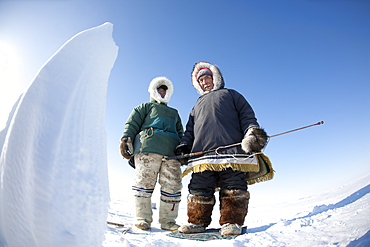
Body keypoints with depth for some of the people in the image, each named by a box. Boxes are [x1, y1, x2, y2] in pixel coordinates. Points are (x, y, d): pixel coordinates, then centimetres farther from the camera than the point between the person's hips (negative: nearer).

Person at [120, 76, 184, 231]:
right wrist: (126, 138, -6)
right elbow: (132, 124, 11)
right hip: (148, 146, -3)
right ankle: (142, 218, 1)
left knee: (172, 184, -5)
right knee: (145, 180, -11)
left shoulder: (174, 113, 37)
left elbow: (181, 133, 31)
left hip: (172, 150, 4)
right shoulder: (145, 107, 25)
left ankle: (168, 221, 3)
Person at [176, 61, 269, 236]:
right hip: (202, 153, 3)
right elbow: (190, 129, 30)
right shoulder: (198, 105, 34)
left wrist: (252, 131, -7)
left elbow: (246, 115, 12)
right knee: (199, 189, -2)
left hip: (231, 150, -3)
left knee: (233, 189, -8)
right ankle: (197, 221, 10)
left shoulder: (231, 95, 24)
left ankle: (231, 222, 4)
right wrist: (184, 145, 13)